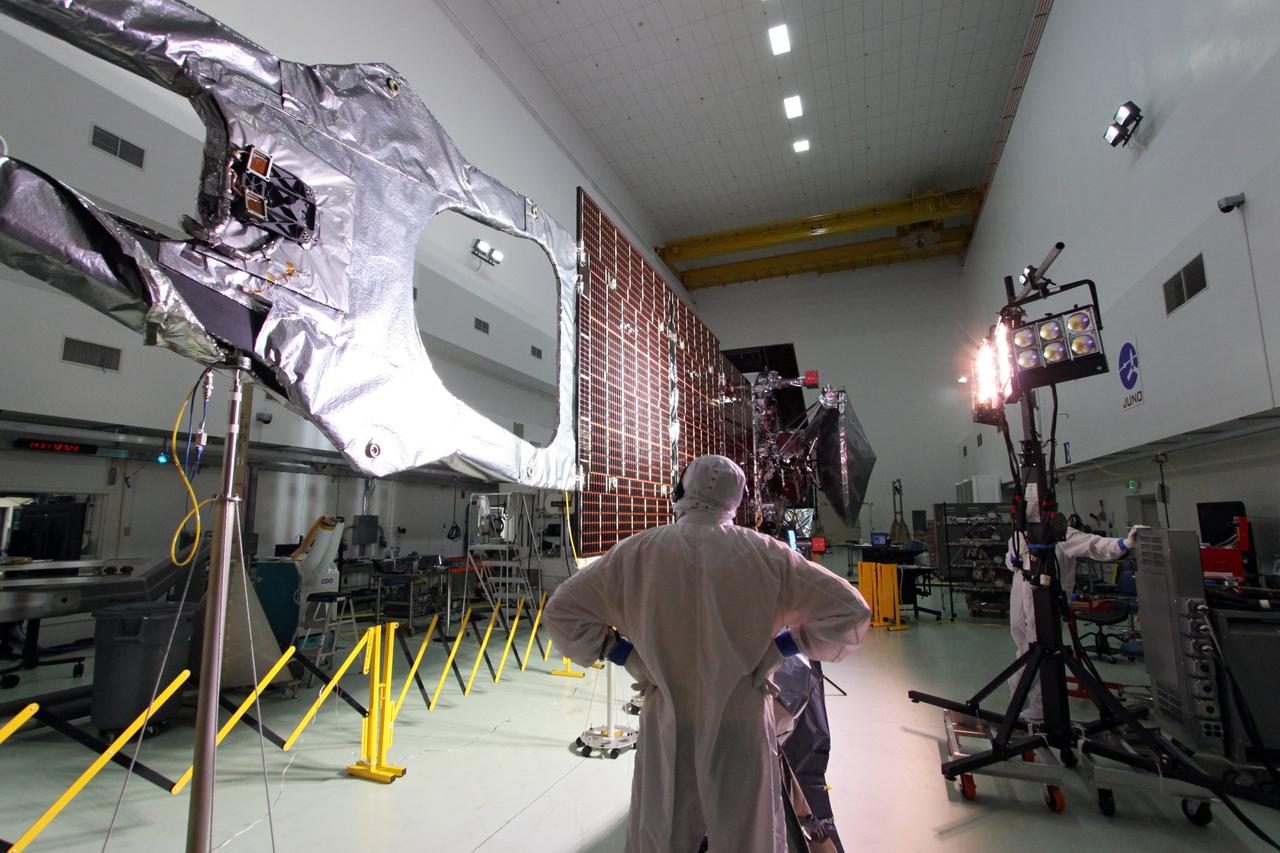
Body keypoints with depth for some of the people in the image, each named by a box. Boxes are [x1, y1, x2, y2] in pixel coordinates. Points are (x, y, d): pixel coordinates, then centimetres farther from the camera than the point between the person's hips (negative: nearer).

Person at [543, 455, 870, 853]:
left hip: (667, 729, 1)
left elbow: (561, 612, -4)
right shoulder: (764, 554, -10)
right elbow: (849, 611, -5)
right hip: (742, 728, 0)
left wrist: (617, 649, 1)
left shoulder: (638, 552, -10)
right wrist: (784, 644, 1)